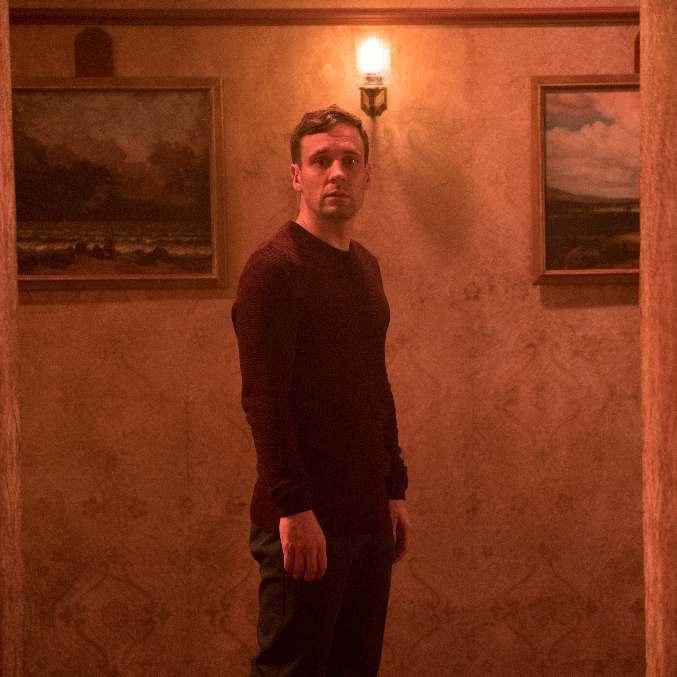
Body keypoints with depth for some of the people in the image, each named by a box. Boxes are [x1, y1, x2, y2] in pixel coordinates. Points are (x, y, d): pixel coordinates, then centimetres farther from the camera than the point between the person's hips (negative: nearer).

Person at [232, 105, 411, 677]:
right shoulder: (274, 268, -11)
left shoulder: (366, 266, 15)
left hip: (368, 516, 8)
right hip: (306, 519, -8)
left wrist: (395, 491, 16)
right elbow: (262, 399, -18)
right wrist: (294, 507, -22)